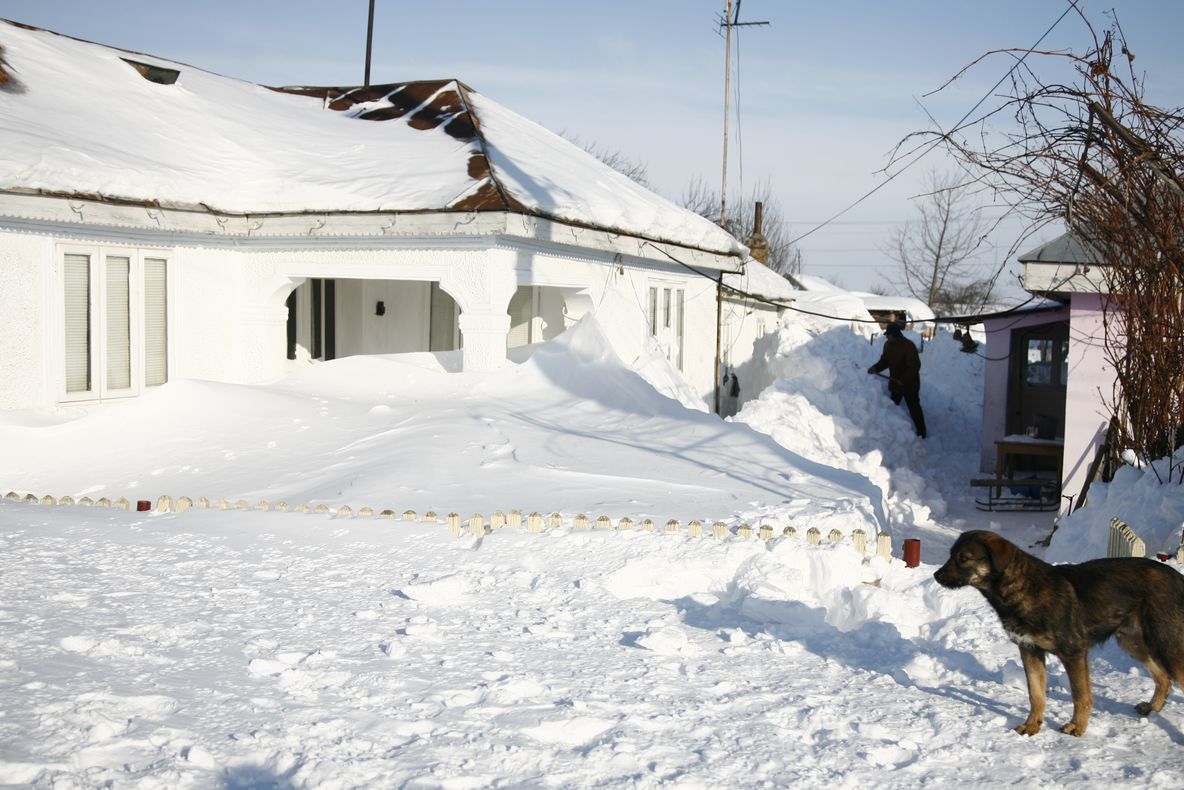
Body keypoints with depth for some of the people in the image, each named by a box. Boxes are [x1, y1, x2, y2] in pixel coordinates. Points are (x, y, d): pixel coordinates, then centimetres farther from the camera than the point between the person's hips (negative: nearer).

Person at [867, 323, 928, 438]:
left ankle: (922, 432, 9)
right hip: (895, 382, 8)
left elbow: (915, 366, -26)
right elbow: (884, 360, 9)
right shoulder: (888, 345, 0)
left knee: (914, 409, 0)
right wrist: (875, 368, -10)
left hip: (909, 384, -8)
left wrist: (904, 380, -29)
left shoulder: (908, 346, -25)